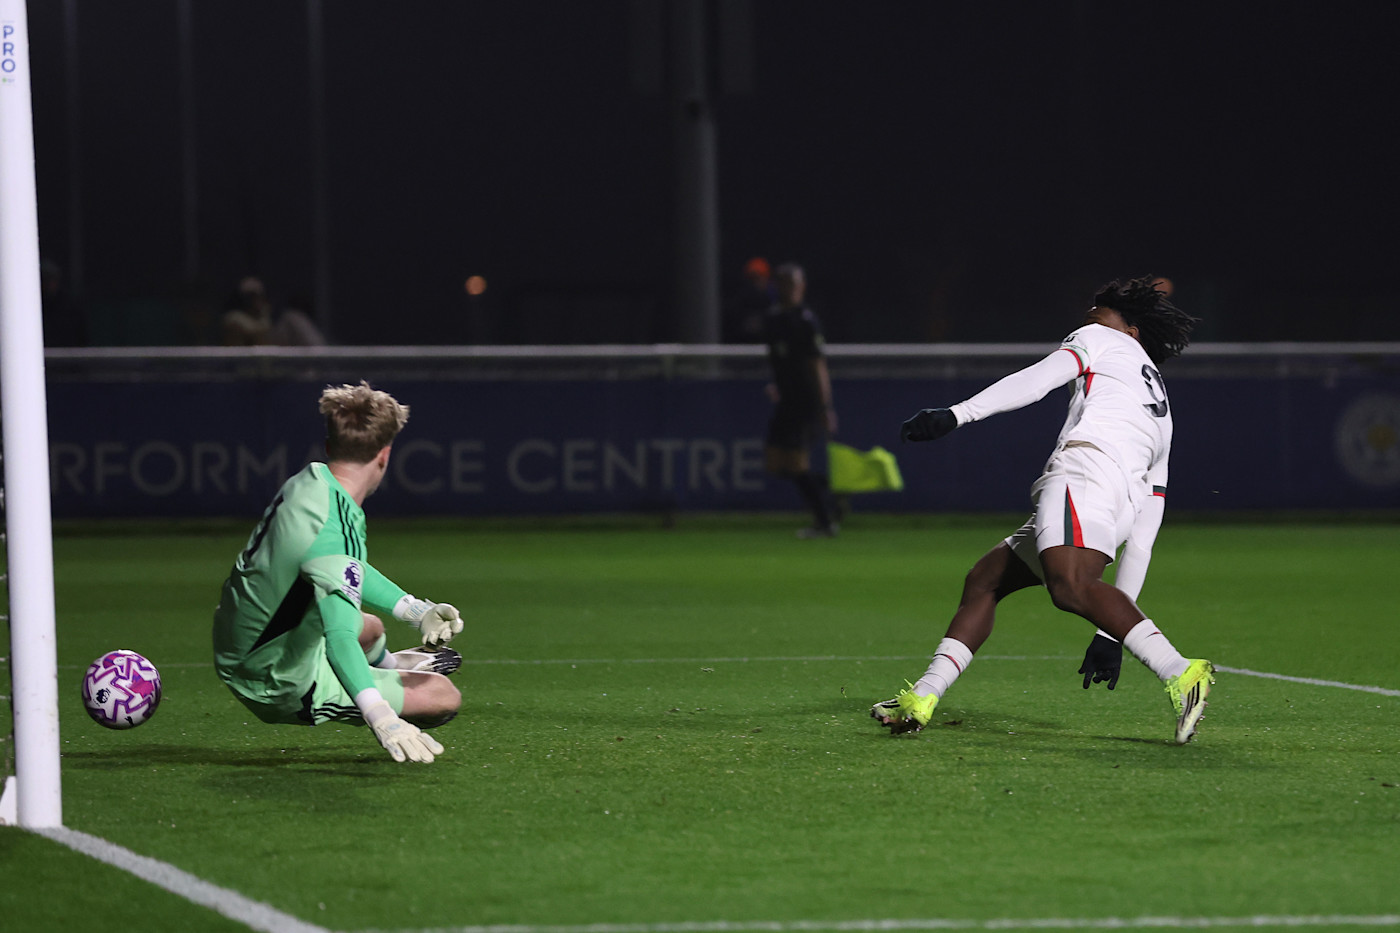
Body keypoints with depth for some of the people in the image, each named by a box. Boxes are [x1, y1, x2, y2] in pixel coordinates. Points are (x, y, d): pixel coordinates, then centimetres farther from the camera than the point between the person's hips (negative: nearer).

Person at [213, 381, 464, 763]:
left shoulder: (308, 481, -4)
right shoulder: (335, 530, -33)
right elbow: (340, 638, -44)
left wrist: (414, 610, 11)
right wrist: (381, 717, -54)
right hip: (280, 686, -9)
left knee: (370, 628, 37)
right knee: (444, 696, -9)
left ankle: (385, 663, 70)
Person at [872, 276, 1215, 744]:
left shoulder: (1103, 342, 25)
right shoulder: (1160, 412, 40)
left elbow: (1038, 378, 2)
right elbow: (1143, 536, 32)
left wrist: (957, 413, -8)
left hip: (1085, 464, -9)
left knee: (1070, 586, -32)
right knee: (984, 580, 16)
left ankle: (1181, 675, -45)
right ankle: (922, 698, 8)